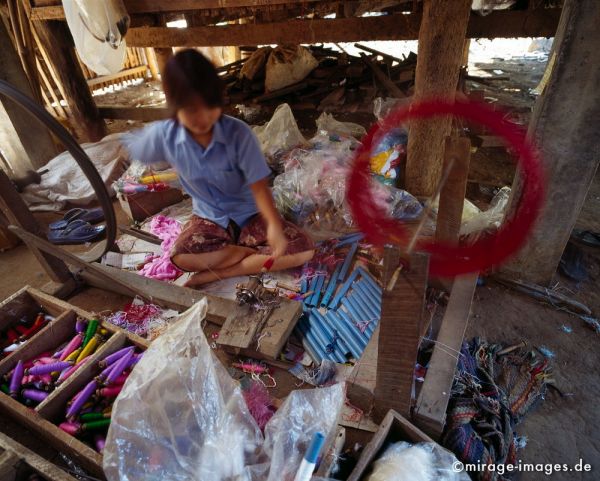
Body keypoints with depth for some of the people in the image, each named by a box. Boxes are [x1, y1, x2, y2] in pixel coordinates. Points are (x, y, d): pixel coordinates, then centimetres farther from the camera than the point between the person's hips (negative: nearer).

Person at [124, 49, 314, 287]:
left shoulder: (239, 133, -21)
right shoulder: (164, 135, -14)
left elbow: (259, 185, -21)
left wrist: (274, 224, -39)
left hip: (249, 214, -1)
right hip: (209, 218, 1)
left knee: (303, 248, -21)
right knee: (180, 257, -30)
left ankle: (219, 272, -17)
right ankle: (259, 253, -12)